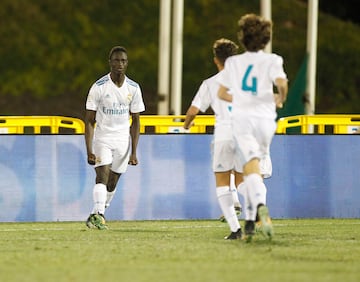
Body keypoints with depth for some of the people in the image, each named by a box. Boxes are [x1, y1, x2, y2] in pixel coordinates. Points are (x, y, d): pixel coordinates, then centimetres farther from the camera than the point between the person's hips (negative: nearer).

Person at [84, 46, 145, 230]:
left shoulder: (133, 88, 0)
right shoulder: (99, 87, -9)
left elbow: (135, 121, 5)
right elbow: (89, 121, -8)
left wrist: (133, 152, -1)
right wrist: (89, 151, -16)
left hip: (123, 141, 3)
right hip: (102, 138, -3)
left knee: (112, 183, 7)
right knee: (102, 176, -20)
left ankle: (96, 216, 23)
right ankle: (98, 215, -25)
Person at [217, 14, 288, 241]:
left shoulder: (233, 62, 12)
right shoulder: (271, 60, 4)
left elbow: (222, 93, 16)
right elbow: (281, 82, -15)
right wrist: (280, 99, 5)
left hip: (242, 119, -1)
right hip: (265, 119, 1)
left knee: (251, 169, -15)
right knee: (254, 169, 16)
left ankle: (261, 206, -44)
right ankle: (251, 221, 14)